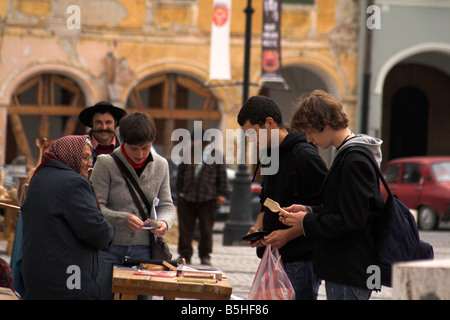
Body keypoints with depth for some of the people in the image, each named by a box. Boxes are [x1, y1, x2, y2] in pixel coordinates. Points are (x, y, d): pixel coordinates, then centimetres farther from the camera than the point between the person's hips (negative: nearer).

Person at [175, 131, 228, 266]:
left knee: (206, 229, 2)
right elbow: (180, 175, 19)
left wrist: (222, 194, 1)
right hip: (187, 198, 2)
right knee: (185, 228, 2)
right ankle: (185, 254, 10)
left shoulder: (215, 156, 5)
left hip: (208, 199, -2)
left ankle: (205, 255, 14)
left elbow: (222, 175, 6)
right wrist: (179, 192, 16)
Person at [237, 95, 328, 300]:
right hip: (274, 259, 9)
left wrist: (287, 234, -19)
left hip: (301, 261, -9)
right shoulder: (271, 156, 17)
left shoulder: (305, 156, -12)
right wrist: (257, 228, 7)